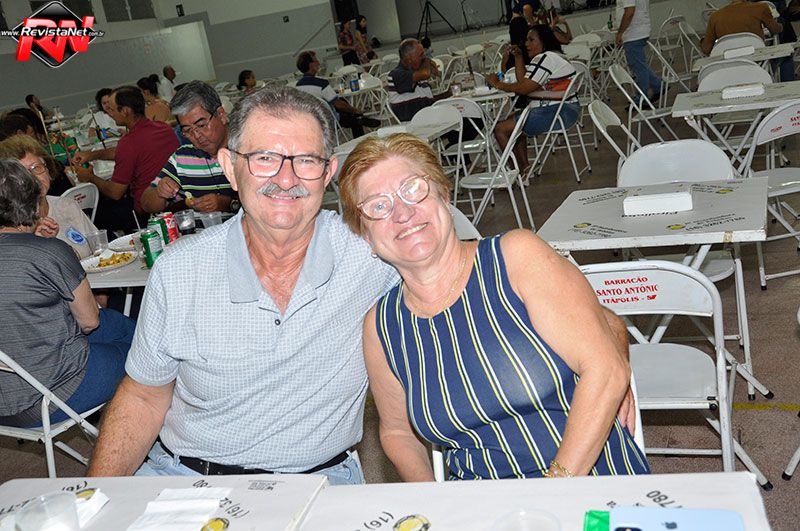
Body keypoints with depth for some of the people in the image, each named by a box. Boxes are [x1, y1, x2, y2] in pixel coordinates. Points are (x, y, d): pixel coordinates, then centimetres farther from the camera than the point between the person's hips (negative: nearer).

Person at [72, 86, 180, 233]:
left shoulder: (129, 142, -25)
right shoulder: (164, 128, -1)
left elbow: (115, 193, -14)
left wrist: (90, 178, 4)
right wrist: (91, 155, 19)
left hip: (145, 212, -8)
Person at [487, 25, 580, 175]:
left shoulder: (544, 59, -14)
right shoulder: (553, 56, 19)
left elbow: (524, 88, -19)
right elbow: (523, 81, 15)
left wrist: (498, 84, -8)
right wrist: (518, 57, 9)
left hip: (557, 113, -12)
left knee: (501, 129, -9)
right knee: (515, 125, 28)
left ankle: (521, 170, -1)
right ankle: (524, 168, 21)